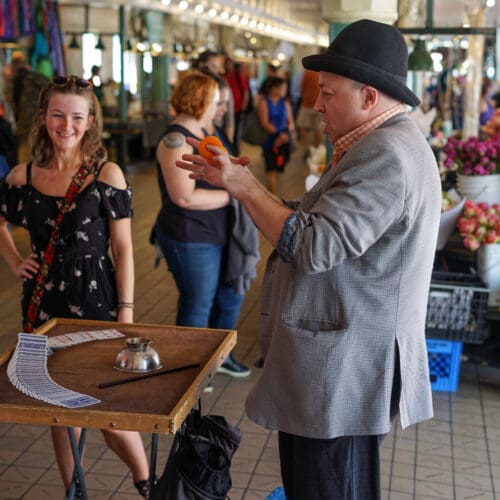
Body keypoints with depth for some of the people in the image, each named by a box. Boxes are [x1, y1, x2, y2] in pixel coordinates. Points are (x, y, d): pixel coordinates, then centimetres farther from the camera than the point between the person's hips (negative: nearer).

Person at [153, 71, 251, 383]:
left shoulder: (202, 132, 10)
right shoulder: (175, 140, -19)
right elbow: (184, 197, -26)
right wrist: (231, 195, -20)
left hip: (218, 234, 9)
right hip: (191, 239, -9)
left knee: (230, 297, 20)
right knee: (198, 307, 6)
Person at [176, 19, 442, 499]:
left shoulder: (385, 156, -21)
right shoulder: (381, 146, 14)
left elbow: (312, 246, -27)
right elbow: (312, 222, 15)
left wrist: (246, 187, -13)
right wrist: (236, 180, 10)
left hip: (343, 372, -11)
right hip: (339, 367, 11)